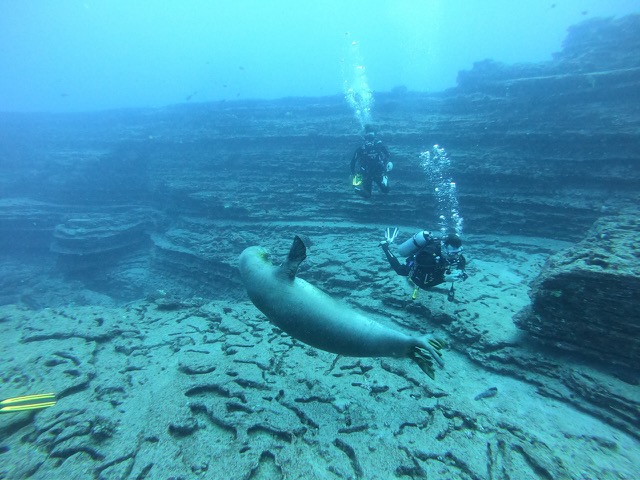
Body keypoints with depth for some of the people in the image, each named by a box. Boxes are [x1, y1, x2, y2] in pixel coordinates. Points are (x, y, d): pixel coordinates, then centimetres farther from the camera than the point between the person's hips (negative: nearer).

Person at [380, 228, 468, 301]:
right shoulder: (429, 254, -49)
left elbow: (462, 261, -11)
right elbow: (423, 285, -48)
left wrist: (460, 271, -32)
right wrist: (444, 278, -54)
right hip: (412, 266, -5)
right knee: (399, 270, 28)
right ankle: (385, 245, 37)